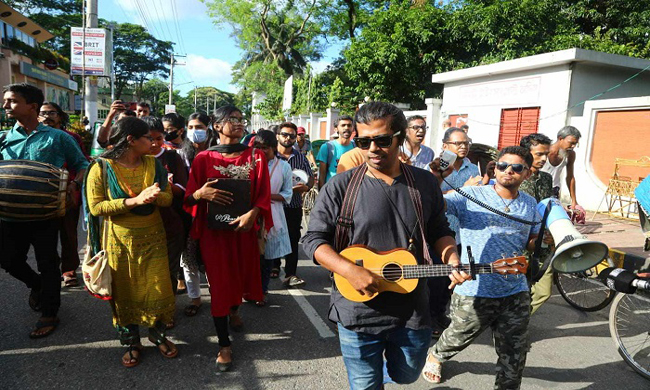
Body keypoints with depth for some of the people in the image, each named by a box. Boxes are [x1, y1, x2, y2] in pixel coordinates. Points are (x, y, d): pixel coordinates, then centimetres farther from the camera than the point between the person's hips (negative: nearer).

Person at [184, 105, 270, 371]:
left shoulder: (256, 157, 2)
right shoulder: (204, 159, -2)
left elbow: (264, 193, -3)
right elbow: (189, 197, 0)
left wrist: (252, 213, -20)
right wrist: (201, 194, -22)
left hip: (244, 228, 2)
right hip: (213, 230, -2)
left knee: (242, 273, 16)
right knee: (219, 281, 1)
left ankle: (235, 308, 51)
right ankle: (224, 344, 14)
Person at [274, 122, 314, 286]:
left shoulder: (300, 157, 9)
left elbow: (310, 177, 13)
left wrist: (306, 187, -10)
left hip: (294, 206, 2)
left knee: (293, 240, 1)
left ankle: (290, 274, 7)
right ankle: (274, 266, 33)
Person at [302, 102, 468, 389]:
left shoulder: (425, 183, 0)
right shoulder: (341, 187, -10)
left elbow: (439, 231, 10)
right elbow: (313, 238, -8)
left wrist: (452, 260, -10)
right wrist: (350, 270, -22)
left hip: (413, 311, 3)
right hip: (358, 311, -3)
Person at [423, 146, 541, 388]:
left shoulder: (531, 204, 8)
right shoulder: (472, 196, -8)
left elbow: (533, 243, 16)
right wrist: (434, 178, -43)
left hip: (516, 293, 4)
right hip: (474, 293, -3)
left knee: (513, 359, 13)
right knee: (457, 339, 20)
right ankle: (435, 357, 52)